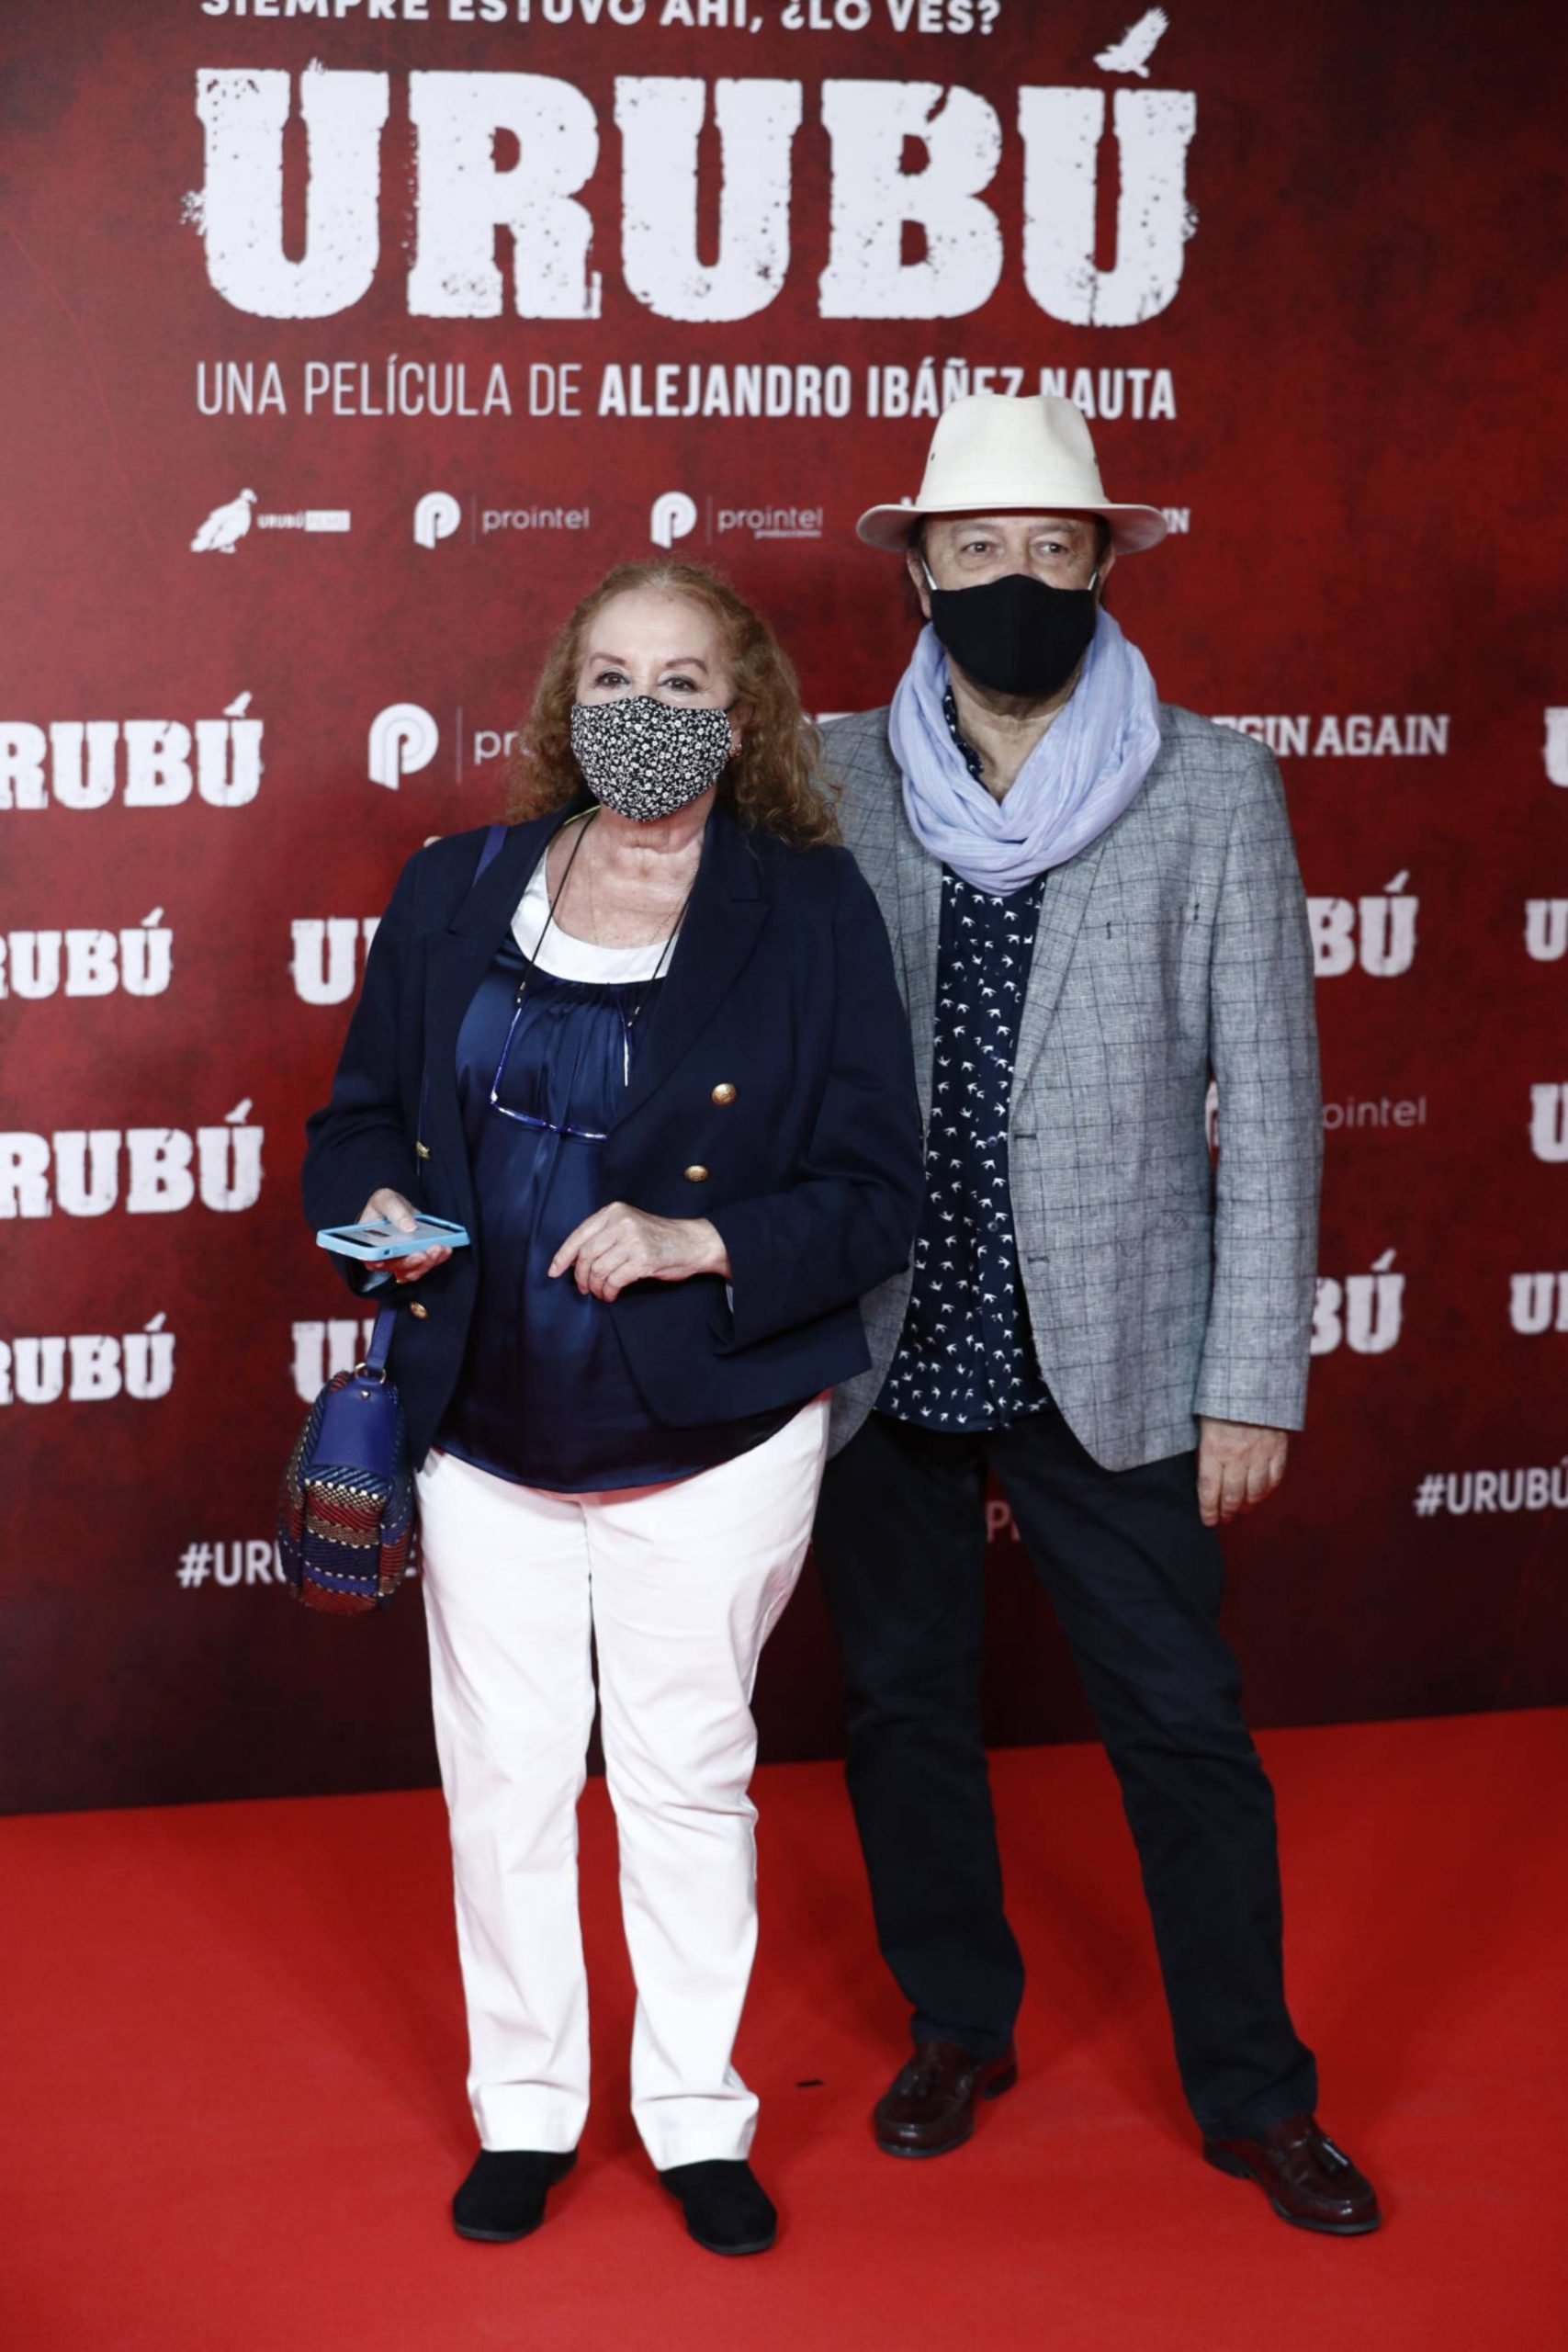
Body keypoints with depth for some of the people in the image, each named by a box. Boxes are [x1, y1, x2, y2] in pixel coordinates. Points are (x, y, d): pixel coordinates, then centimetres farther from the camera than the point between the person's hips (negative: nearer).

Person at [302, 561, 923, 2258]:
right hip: (489, 1434, 2)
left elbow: (877, 1198, -8)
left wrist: (694, 1243, -22)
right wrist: (375, 1204, -12)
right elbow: (360, 1112, 10)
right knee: (503, 1780, 11)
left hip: (715, 1444, -2)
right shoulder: (455, 895, 2)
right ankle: (524, 2109, 29)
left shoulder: (813, 911, -7)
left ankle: (697, 2117, 28)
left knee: (690, 1776, 10)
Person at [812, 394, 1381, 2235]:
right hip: (880, 1357, 2)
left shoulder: (1212, 790, -3)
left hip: (1108, 1367, -1)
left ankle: (1252, 2096, 21)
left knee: (1184, 1731, 5)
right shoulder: (829, 784, 0)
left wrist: (1254, 1383, -6)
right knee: (905, 1708, 15)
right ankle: (960, 2028, 36)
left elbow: (1268, 1101, -3)